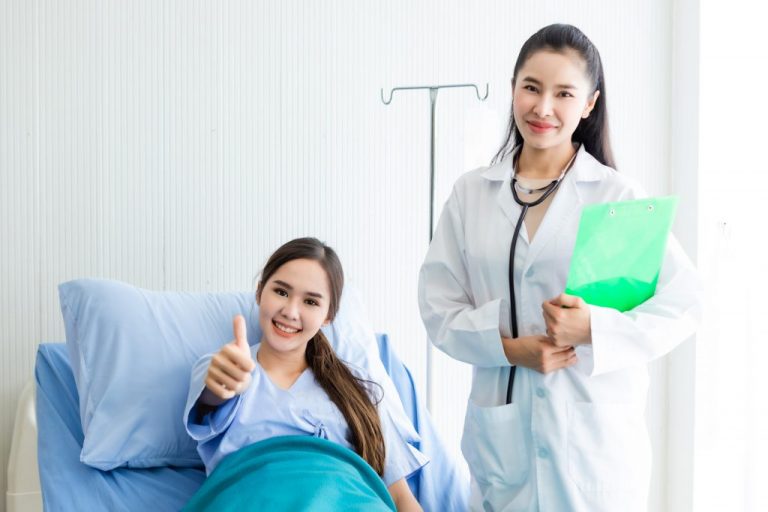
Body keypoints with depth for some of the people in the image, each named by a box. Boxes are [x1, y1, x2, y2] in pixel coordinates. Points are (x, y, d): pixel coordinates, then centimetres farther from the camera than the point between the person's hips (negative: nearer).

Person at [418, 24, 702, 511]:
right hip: (501, 429, 2)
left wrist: (595, 329, -19)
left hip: (595, 430, -2)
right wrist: (508, 347, -13)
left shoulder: (618, 195, -2)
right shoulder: (470, 193, 5)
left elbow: (683, 303, -5)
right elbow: (438, 307, 3)